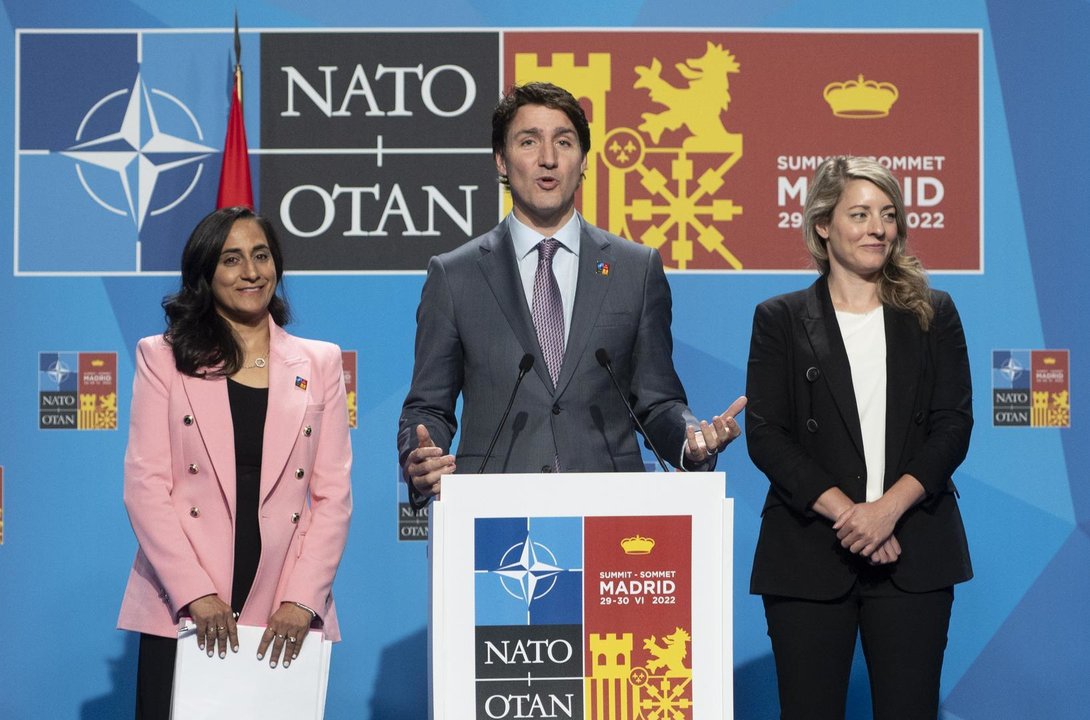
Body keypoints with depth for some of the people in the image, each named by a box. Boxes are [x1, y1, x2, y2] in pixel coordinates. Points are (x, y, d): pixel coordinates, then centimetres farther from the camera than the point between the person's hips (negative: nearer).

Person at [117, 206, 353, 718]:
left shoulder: (319, 363, 11)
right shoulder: (162, 358, 7)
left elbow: (333, 494, 6)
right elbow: (145, 485, -1)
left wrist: (301, 602, -7)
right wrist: (197, 595, -12)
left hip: (285, 620, 1)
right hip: (180, 615, -1)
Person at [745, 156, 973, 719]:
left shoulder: (934, 314, 11)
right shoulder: (780, 319, 7)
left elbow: (954, 424, 2)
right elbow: (764, 435, -2)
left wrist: (889, 507, -12)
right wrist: (843, 511, -13)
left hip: (914, 553, 1)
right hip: (809, 555, -1)